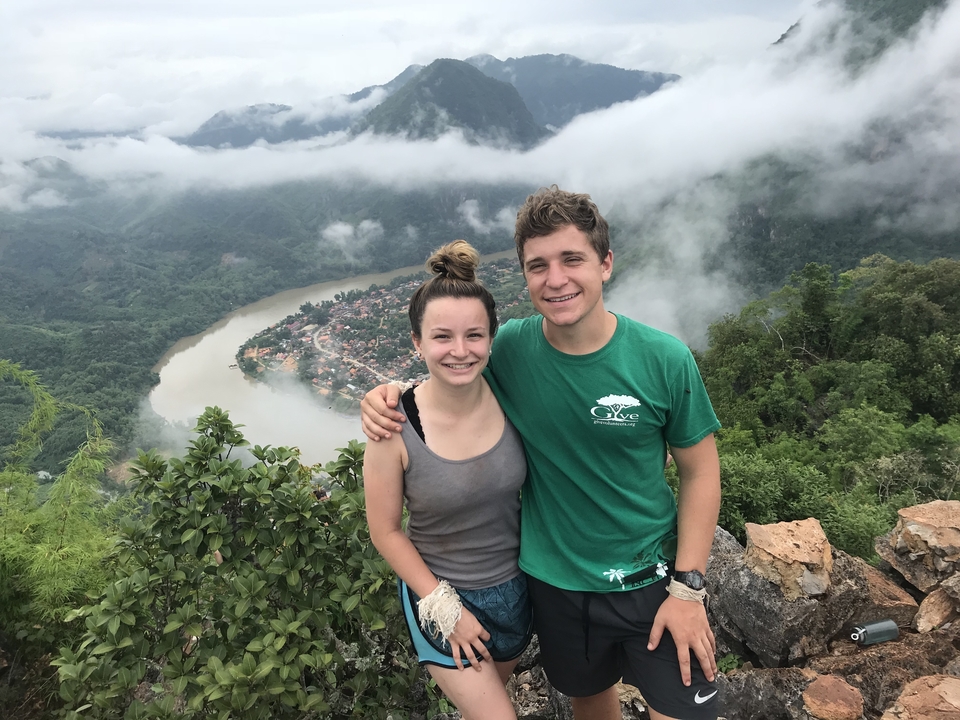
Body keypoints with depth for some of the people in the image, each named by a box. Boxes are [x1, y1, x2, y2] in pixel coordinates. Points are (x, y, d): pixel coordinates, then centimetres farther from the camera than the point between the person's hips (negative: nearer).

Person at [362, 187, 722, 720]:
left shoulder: (664, 360, -18)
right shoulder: (508, 349, -15)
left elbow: (700, 473, -8)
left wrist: (688, 587, -10)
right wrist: (385, 397, -16)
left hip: (650, 579, -1)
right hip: (555, 581, 2)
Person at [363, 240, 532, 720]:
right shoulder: (394, 428, -24)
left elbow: (537, 484, 0)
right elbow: (386, 532, -13)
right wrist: (445, 607, -12)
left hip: (516, 586, 4)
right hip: (440, 595, -3)